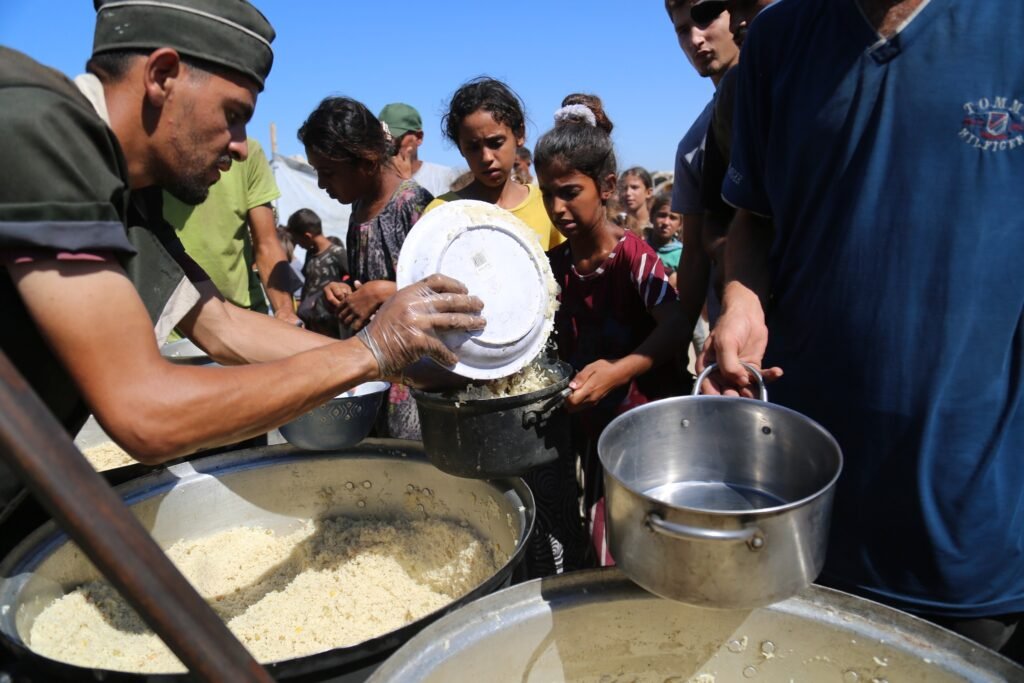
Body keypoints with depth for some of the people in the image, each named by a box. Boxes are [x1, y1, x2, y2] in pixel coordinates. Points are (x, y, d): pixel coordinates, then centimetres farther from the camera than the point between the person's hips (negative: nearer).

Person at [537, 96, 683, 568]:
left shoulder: (633, 254, -15)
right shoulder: (555, 265, 3)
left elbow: (674, 326, -26)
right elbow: (563, 347, 8)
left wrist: (619, 371, -39)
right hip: (591, 425, 6)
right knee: (603, 547, 17)